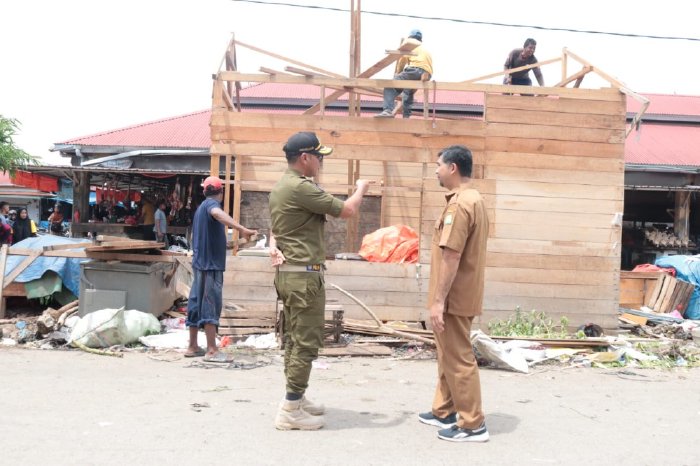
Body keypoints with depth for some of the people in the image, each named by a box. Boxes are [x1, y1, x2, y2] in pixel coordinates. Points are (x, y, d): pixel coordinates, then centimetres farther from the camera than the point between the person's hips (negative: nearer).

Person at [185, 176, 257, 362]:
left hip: (201, 262, 10)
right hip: (211, 263, -10)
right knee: (211, 304, -10)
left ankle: (193, 347, 16)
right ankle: (212, 351, -10)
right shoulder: (211, 204, -11)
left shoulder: (201, 207, 20)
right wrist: (242, 229, -51)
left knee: (197, 304, 11)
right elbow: (218, 214, -37)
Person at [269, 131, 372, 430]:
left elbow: (275, 228, 22)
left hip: (288, 272, 11)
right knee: (307, 342, -5)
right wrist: (361, 189, 5)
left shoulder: (281, 187, 15)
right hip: (304, 274, -10)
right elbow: (347, 210, -15)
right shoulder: (300, 187, -18)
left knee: (294, 338, 15)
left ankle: (295, 399, 23)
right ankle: (291, 409, -1)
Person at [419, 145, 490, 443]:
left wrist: (438, 300, -23)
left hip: (453, 298, -10)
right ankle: (443, 412, 29)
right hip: (462, 295, 10)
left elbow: (451, 256, -24)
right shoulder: (474, 199, 14)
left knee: (458, 359, -3)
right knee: (448, 356, 18)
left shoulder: (459, 204, -19)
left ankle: (472, 425, 5)